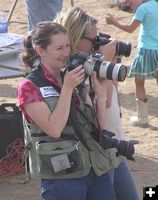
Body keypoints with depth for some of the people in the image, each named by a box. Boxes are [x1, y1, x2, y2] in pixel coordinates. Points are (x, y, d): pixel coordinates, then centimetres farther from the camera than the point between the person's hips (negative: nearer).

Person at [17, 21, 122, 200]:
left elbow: (99, 126, 8)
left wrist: (100, 91, -4)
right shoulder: (29, 86, -4)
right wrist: (67, 88, -15)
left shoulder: (75, 79, 12)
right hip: (62, 176, -5)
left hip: (98, 169, 6)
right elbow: (54, 129, -16)